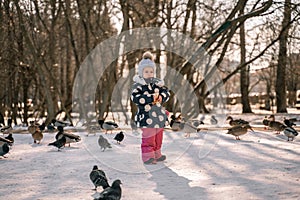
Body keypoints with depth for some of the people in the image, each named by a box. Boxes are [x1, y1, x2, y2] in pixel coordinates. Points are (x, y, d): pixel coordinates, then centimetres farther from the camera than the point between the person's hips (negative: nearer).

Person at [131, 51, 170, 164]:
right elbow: (135, 97, -21)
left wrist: (161, 97, -13)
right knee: (148, 137, -5)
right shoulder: (138, 85, -9)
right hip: (146, 116, -6)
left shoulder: (157, 83, 9)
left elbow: (166, 92, 10)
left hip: (159, 115, 6)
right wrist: (151, 98, -22)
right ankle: (148, 157, 4)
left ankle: (157, 155, 29)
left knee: (158, 136, 16)